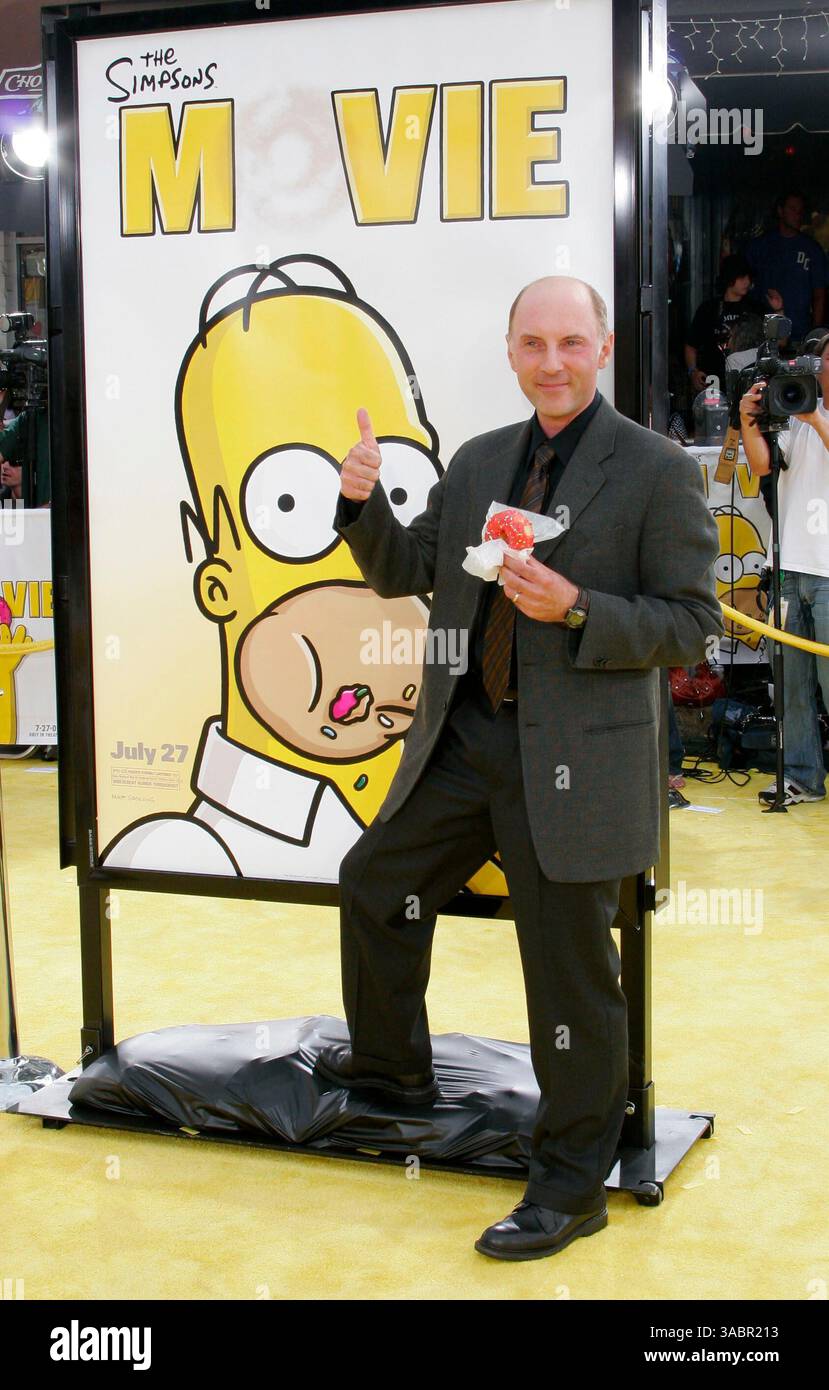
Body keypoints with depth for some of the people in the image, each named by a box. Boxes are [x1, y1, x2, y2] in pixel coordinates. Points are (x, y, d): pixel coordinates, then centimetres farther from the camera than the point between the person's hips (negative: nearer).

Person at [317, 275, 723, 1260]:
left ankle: (570, 1187, 19)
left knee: (568, 967, 2)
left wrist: (576, 609, -22)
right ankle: (392, 1062, 46)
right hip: (463, 739, 7)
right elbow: (406, 572, 15)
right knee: (373, 885, 20)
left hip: (574, 761, -6)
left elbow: (691, 623, -9)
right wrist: (364, 505, -3)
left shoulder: (657, 470, -7)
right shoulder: (477, 462, 11)